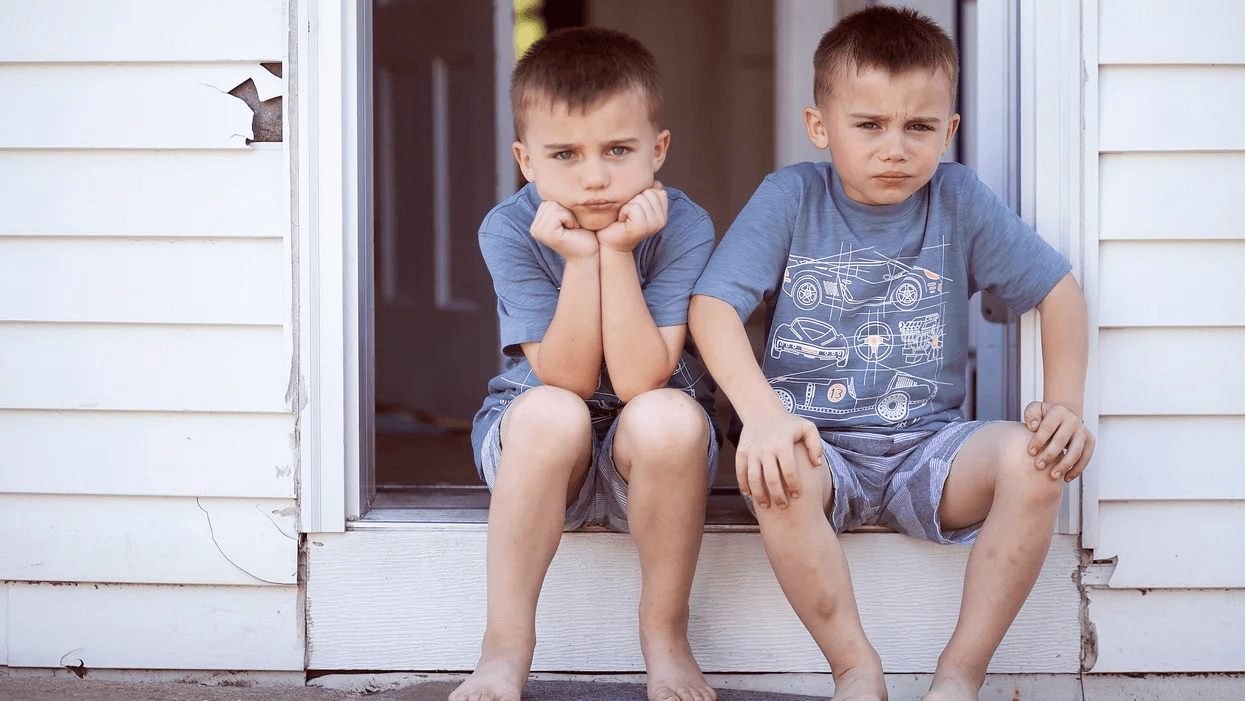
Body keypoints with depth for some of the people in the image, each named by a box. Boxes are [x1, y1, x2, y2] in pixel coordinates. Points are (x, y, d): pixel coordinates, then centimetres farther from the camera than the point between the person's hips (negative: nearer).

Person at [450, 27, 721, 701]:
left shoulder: (683, 228, -18)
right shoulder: (509, 231, -16)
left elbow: (639, 381, -26)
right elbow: (566, 380, -21)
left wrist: (617, 253, -30)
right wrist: (581, 259, -30)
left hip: (650, 453, 0)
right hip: (536, 447, 0)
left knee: (668, 416, -34)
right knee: (551, 413, -34)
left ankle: (665, 634, -13)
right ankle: (506, 645, -22)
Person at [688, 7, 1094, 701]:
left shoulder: (959, 200, 3)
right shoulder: (791, 198, -2)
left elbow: (1058, 289, 6)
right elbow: (713, 304, -12)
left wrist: (1066, 404, -10)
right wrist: (763, 413, -28)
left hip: (926, 445, 2)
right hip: (818, 442, -2)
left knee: (1032, 458, -28)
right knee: (774, 474, -36)